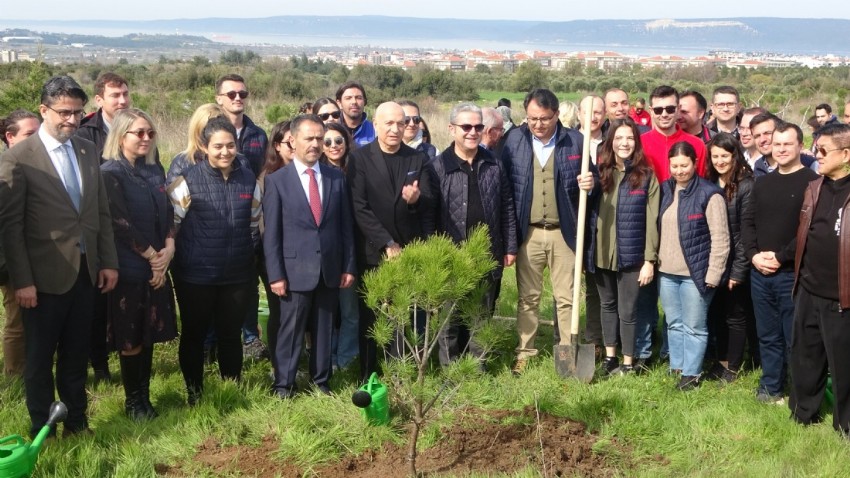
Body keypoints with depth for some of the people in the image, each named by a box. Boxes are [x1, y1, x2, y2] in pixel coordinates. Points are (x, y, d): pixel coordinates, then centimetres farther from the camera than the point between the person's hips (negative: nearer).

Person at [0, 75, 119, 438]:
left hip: (85, 272, 5)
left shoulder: (88, 151, 7)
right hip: (45, 276, -5)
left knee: (77, 353, 16)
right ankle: (42, 431, 24)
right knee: (40, 358, 10)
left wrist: (109, 261, 6)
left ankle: (76, 422, 30)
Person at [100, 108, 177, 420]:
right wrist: (153, 256, -12)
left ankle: (145, 396, 22)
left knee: (149, 334, 11)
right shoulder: (110, 173, -11)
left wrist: (168, 248, -8)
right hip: (129, 268, -6)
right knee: (130, 338, 4)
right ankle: (133, 401, 17)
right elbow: (121, 223, -15)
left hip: (157, 266, 6)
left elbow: (167, 213, 9)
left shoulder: (155, 171, 9)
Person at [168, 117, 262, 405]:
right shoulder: (188, 181, -10)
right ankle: (194, 393, 25)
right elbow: (170, 224, -6)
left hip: (238, 275, 3)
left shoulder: (249, 179, 2)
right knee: (194, 335, 10)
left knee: (231, 335, 14)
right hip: (196, 276, -3)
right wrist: (181, 256, -1)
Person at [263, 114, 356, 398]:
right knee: (290, 330, 4)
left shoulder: (337, 177, 6)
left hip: (330, 269, 3)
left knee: (324, 328, 12)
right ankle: (283, 385, 17)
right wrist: (276, 275, -9)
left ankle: (321, 381, 25)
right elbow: (271, 233, -4)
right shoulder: (277, 180, -3)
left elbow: (346, 226, 9)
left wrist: (348, 266, 5)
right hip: (296, 270, -3)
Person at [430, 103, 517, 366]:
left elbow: (507, 207, 9)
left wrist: (510, 247, 7)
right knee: (450, 317, 5)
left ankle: (478, 366, 25)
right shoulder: (439, 167, -5)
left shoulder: (493, 165, 6)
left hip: (488, 255, 3)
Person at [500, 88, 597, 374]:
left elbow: (592, 177, 9)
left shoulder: (575, 141, -2)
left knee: (566, 297, 6)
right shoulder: (514, 140, 0)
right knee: (527, 296, 10)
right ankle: (524, 352, 20)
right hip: (527, 232, 1)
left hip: (564, 232, -1)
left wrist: (589, 183, -17)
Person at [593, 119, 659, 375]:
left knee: (627, 310, 4)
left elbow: (651, 221, -6)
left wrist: (650, 259, -8)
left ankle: (628, 362, 18)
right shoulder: (600, 172, 4)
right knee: (607, 305, 16)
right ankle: (609, 356, 30)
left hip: (631, 256, -3)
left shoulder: (646, 176, -5)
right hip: (602, 253, 3)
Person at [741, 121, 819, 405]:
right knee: (768, 337, 14)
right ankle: (770, 388, 25)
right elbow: (747, 221, 11)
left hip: (793, 273, -5)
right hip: (759, 273, 5)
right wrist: (753, 255, -5)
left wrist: (781, 256, -16)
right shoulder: (763, 182, 14)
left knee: (794, 339, 1)